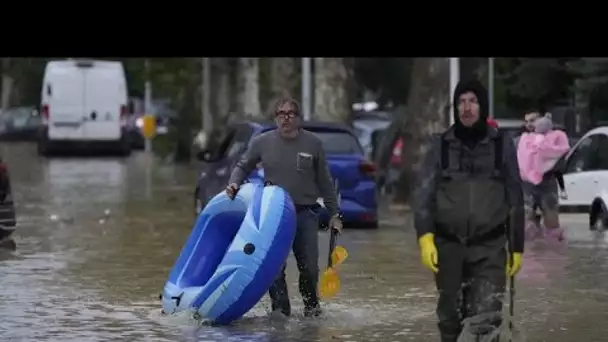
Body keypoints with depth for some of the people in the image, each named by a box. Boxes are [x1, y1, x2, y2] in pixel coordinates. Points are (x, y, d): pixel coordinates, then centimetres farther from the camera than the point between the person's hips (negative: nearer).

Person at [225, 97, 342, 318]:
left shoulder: (313, 143, 3)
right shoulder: (262, 142, 3)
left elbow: (325, 182, 9)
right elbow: (243, 166, 16)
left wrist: (334, 214, 9)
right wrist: (234, 184, -5)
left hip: (305, 213, 0)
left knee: (309, 266, -1)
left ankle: (311, 304, 22)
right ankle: (280, 309, 6)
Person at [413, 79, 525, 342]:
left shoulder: (501, 145, 4)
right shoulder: (441, 145, 4)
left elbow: (515, 200, 8)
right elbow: (424, 193, -2)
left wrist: (517, 248, 7)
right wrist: (425, 236, -16)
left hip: (490, 249, -2)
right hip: (449, 247, 2)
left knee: (486, 320, -16)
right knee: (450, 318, 10)